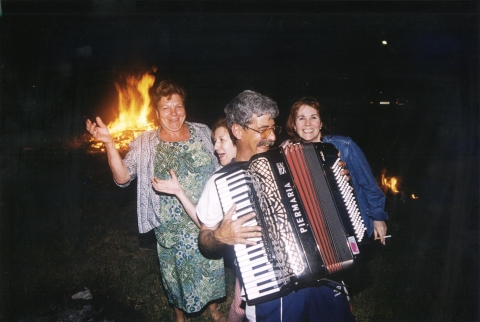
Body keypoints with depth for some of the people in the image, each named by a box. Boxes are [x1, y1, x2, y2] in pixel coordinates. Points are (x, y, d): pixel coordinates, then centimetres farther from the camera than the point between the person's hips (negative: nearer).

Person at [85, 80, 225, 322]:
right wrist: (109, 143, -30)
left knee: (212, 269, 18)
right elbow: (122, 177, -18)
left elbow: (219, 169, 8)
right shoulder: (145, 144, -8)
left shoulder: (202, 132, -3)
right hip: (173, 230, -1)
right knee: (178, 275, 16)